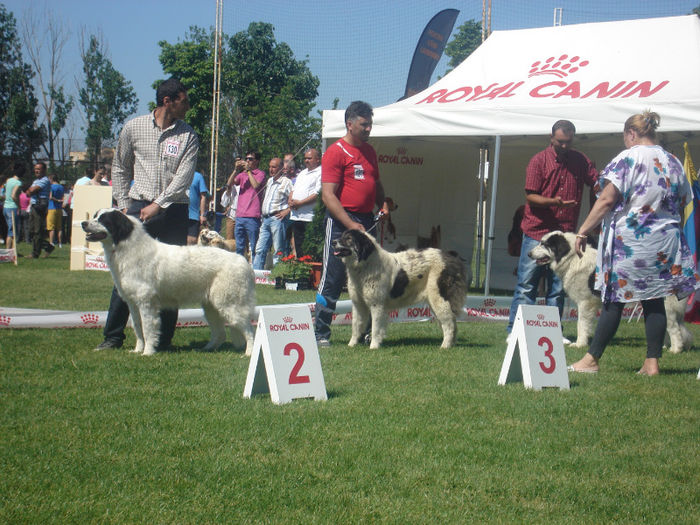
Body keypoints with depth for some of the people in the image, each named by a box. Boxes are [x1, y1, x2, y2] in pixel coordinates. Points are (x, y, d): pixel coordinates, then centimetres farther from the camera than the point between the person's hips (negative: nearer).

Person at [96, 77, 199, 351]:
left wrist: (157, 205, -16)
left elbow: (184, 176, -7)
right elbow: (120, 168, 14)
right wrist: (123, 204, 7)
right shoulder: (133, 128, 5)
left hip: (173, 209, 0)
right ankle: (113, 336, 5)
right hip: (138, 206, 0)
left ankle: (163, 338, 8)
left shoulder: (188, 136, 3)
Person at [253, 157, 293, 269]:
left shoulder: (286, 182, -4)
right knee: (260, 250, 5)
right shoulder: (269, 181, 20)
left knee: (278, 251, -5)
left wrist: (287, 211, -16)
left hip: (277, 218, -8)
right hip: (265, 219, 8)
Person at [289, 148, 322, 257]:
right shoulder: (302, 173, 23)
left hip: (309, 217, -8)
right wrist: (290, 200, 3)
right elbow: (293, 190, 25)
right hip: (296, 216, 8)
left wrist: (299, 203, -14)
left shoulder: (320, 173, -5)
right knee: (298, 247, 10)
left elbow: (317, 194, -15)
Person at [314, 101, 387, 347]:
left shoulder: (369, 151, 16)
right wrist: (351, 224, -21)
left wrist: (383, 205, 8)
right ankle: (321, 333, 1)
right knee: (332, 280, -5)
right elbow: (328, 195, -13)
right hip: (341, 222, -7)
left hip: (366, 220, 7)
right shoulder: (336, 152, -7)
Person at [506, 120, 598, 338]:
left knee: (558, 289, 6)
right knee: (526, 285, -3)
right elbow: (530, 196, -5)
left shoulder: (580, 161, 9)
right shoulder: (539, 160, -2)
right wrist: (552, 202, -23)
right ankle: (515, 330, 0)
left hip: (565, 233, 3)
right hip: (536, 232, -3)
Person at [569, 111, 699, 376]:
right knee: (654, 300, 7)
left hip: (628, 240, -5)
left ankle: (591, 359, 6)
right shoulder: (674, 163, 10)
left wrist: (583, 231, -11)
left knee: (614, 300, 0)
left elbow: (607, 200, -15)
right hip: (664, 243, 6)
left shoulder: (628, 158, -9)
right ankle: (652, 362, 5)